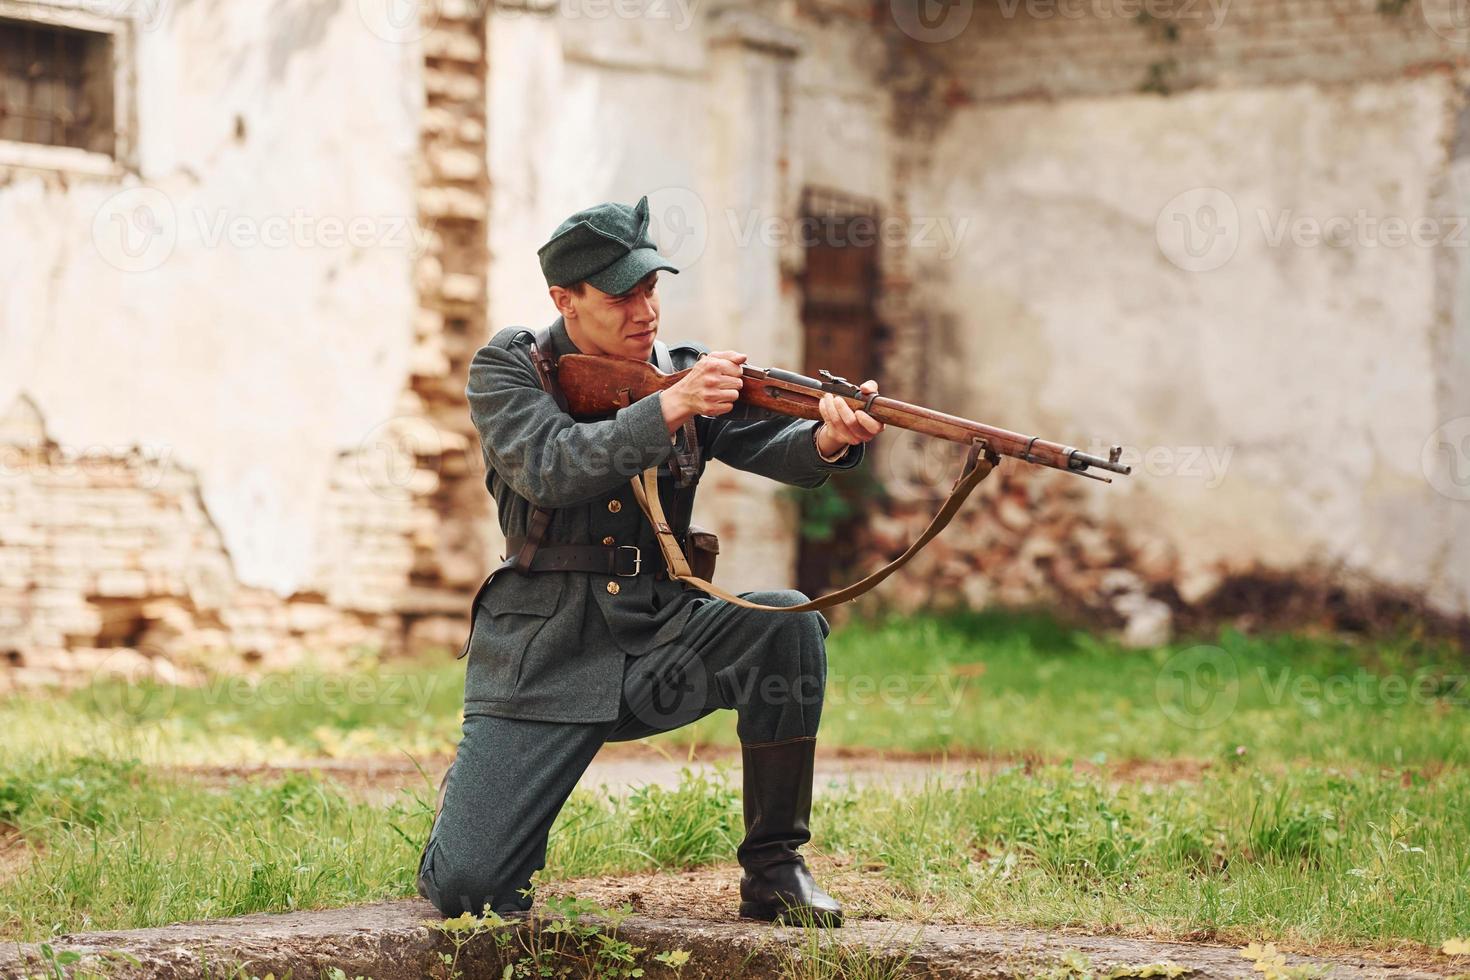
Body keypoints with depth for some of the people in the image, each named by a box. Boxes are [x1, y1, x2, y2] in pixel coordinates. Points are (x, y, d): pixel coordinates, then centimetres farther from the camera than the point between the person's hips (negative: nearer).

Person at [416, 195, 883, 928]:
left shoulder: (686, 370, 5)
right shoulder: (509, 368, -2)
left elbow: (766, 442, -12)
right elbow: (550, 469, -21)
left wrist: (829, 437, -35)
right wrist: (671, 407, -31)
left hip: (661, 642, 3)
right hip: (543, 659, -3)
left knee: (787, 621, -27)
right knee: (463, 888, -16)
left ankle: (772, 868, -11)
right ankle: (471, 793, 24)